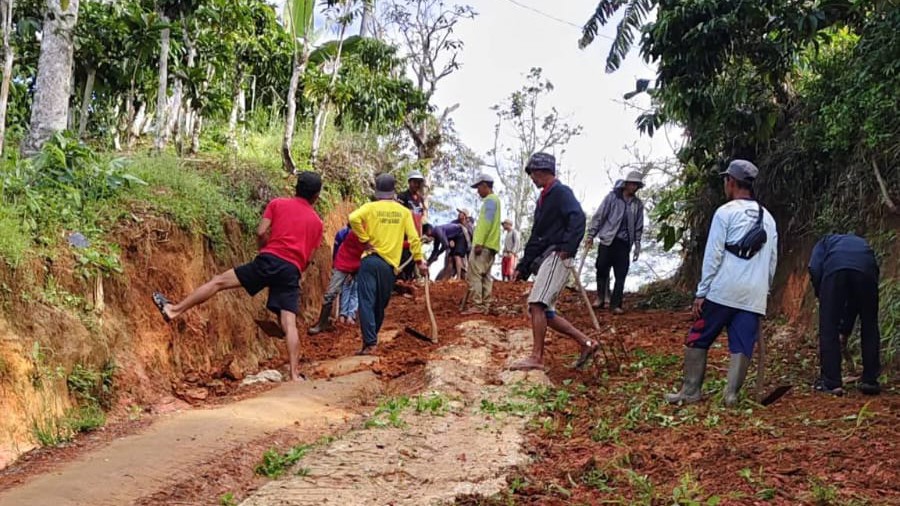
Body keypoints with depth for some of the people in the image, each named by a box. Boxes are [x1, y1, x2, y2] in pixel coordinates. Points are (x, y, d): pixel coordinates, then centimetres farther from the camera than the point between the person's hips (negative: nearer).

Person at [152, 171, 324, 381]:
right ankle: (295, 374, -13)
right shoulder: (317, 221, 19)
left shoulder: (278, 204, 12)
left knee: (219, 281, 8)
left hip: (270, 260, -2)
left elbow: (261, 232, 2)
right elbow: (308, 256, 16)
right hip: (293, 271, 2)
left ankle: (174, 309, 10)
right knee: (289, 324, -5)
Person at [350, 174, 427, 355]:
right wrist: (419, 261, 10)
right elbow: (414, 238, 4)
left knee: (367, 302, -7)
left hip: (371, 260, -2)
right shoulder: (404, 212, 7)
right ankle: (372, 338, 24)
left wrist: (364, 239, -8)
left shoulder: (371, 207, 0)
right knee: (380, 305, 15)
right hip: (390, 265, 3)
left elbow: (354, 218, -18)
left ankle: (370, 343, -17)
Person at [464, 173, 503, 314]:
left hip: (483, 245, -10)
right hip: (490, 245, 10)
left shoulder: (489, 200, -9)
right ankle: (484, 306, 9)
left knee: (473, 275, -11)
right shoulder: (493, 199, 23)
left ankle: (477, 306, -14)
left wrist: (479, 242, -23)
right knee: (485, 276, 9)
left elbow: (486, 222, -19)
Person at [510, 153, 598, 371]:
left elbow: (578, 218, -21)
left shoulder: (561, 192, -3)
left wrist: (568, 247, -30)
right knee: (544, 313, 6)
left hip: (557, 257, -10)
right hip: (544, 259, 10)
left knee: (537, 304, -19)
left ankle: (536, 357, -19)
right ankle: (586, 343, 12)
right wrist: (523, 267, 24)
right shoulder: (543, 199, 25)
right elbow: (536, 236, 27)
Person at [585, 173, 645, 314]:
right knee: (602, 270, -1)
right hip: (607, 240, -2)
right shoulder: (613, 197, 0)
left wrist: (637, 245, 8)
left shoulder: (638, 204, 9)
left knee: (621, 275, -1)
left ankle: (616, 304, 4)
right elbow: (599, 216, 0)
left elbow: (638, 226, 13)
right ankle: (600, 298, 17)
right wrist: (591, 235, -4)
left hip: (624, 243, 2)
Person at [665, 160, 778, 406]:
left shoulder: (725, 212, -3)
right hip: (754, 296, 5)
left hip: (723, 292, -5)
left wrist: (701, 293, -4)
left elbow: (712, 256, -7)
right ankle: (732, 394, -3)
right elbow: (772, 261, 17)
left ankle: (690, 391, 6)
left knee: (698, 339, 5)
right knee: (742, 347, 4)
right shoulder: (767, 218, 15)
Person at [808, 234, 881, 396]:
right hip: (866, 268, 3)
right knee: (869, 327, 19)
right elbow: (855, 298, 40)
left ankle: (832, 382, 8)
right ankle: (870, 381, 22)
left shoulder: (825, 242, 37)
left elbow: (814, 269, 11)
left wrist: (822, 298, 21)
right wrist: (846, 329, 45)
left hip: (835, 267, -3)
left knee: (829, 329, 8)